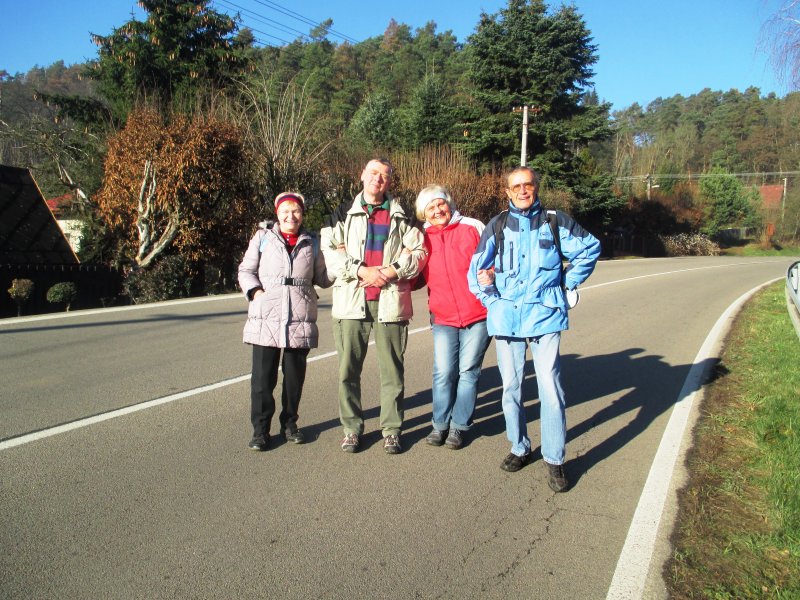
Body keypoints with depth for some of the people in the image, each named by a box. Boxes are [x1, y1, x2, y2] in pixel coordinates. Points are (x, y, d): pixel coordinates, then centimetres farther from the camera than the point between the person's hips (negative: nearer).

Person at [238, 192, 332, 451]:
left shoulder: (311, 243, 14)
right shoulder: (263, 237, 8)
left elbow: (322, 278, 17)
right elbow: (245, 270, 8)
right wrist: (255, 291, -9)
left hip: (301, 320, 2)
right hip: (266, 317, -2)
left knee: (295, 375, 10)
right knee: (263, 376, -1)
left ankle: (289, 423, 26)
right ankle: (260, 429, 11)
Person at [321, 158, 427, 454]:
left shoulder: (402, 216, 13)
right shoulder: (344, 214, 13)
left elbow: (418, 251, 6)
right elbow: (330, 251, 2)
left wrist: (392, 270, -9)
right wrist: (361, 271, -10)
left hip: (390, 301, 0)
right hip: (351, 301, 1)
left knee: (392, 369, 2)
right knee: (348, 369, 2)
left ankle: (391, 429, 14)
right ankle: (351, 428, 15)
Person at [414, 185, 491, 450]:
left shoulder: (472, 227, 1)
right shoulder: (423, 239, 7)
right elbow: (417, 277, 14)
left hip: (478, 314, -1)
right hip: (444, 316, 1)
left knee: (468, 371, 5)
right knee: (443, 373, -2)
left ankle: (459, 426, 18)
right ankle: (440, 424, 17)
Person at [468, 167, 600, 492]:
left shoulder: (555, 221, 6)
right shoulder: (497, 226, 8)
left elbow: (590, 249, 16)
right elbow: (476, 269, 8)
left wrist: (568, 282, 11)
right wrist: (490, 296, -3)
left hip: (545, 315, -2)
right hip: (506, 316, 2)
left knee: (550, 388, -7)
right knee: (511, 386, 9)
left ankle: (555, 460, 5)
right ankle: (520, 448, 26)